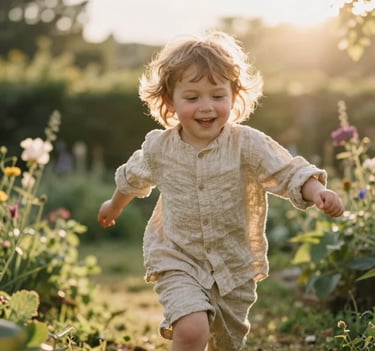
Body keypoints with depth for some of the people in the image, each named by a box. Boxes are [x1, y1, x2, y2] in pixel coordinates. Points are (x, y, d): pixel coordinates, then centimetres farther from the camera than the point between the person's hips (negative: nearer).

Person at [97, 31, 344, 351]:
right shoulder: (158, 147, -9)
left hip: (235, 266, 1)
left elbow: (289, 172, -20)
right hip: (177, 260, -1)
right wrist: (115, 206, 31)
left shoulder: (248, 144, -17)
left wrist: (316, 190, -43)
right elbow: (133, 178, 12)